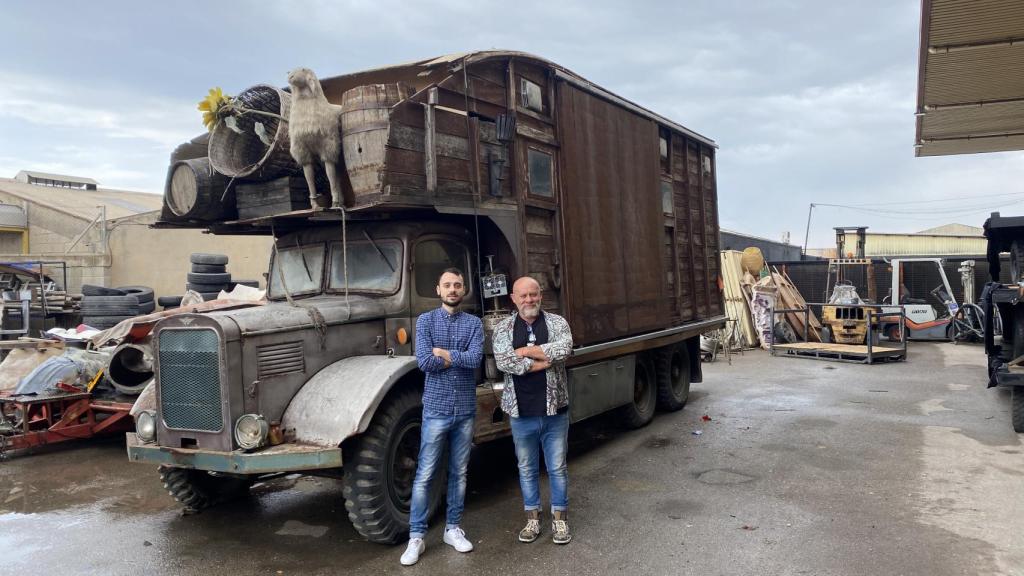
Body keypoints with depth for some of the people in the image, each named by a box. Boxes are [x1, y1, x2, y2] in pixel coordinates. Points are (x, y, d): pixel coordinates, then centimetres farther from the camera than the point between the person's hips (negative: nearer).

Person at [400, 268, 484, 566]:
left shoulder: (473, 323, 3)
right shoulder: (426, 320, -2)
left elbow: (476, 358, -13)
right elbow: (424, 361, -15)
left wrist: (444, 353, -12)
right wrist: (460, 358, -9)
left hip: (465, 410, 2)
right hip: (436, 408, -2)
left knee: (459, 473, 12)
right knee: (424, 475, 1)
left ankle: (453, 528, 25)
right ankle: (416, 537, 10)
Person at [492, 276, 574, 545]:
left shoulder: (557, 322, 0)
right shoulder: (503, 328, 1)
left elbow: (563, 349, -20)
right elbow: (503, 362, -16)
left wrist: (523, 351, -15)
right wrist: (541, 362, -18)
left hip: (554, 409, -1)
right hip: (521, 412, 1)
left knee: (557, 467, 9)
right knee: (527, 469, 13)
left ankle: (560, 519, 24)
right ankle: (533, 519, 28)